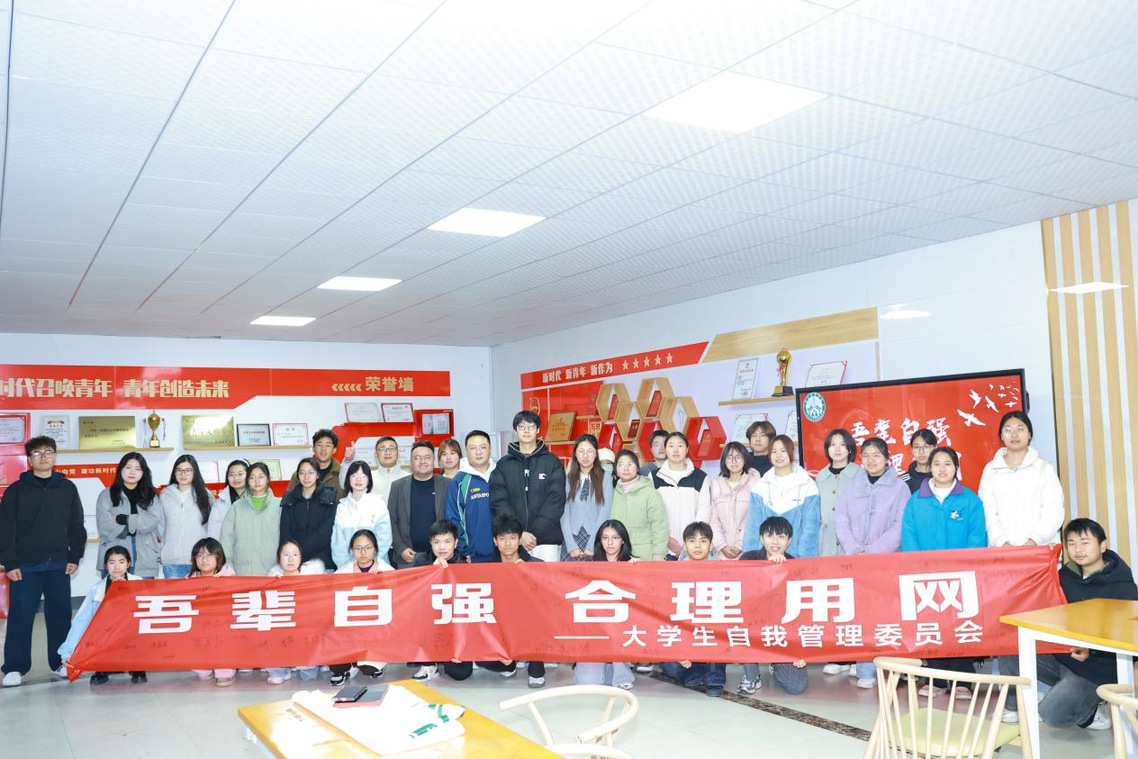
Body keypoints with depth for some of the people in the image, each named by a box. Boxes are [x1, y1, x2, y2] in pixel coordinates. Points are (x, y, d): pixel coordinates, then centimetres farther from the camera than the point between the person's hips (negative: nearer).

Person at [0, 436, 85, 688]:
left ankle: (61, 662, 17)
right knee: (20, 616, -1)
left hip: (59, 565, 2)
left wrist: (74, 557, 2)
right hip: (25, 566, -2)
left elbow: (77, 525, 8)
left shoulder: (67, 488, 7)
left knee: (60, 615, 7)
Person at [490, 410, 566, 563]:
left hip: (546, 540, -1)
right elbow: (498, 502, 1)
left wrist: (534, 533, -12)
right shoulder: (503, 465, 10)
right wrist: (519, 533, -11)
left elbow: (556, 501, -3)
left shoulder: (552, 462, 6)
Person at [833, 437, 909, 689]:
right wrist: (854, 551, -7)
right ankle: (865, 669, 1)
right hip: (855, 561, 2)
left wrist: (872, 551, -11)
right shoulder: (851, 488, 12)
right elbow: (841, 521, 7)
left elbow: (900, 527, -5)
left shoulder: (899, 488, 3)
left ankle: (866, 668, -2)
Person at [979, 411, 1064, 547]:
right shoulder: (991, 470, 10)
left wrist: (1033, 541, -13)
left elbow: (1053, 512, 0)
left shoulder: (1044, 468, 9)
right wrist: (1002, 542, -11)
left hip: (1040, 547, -1)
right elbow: (988, 513, 3)